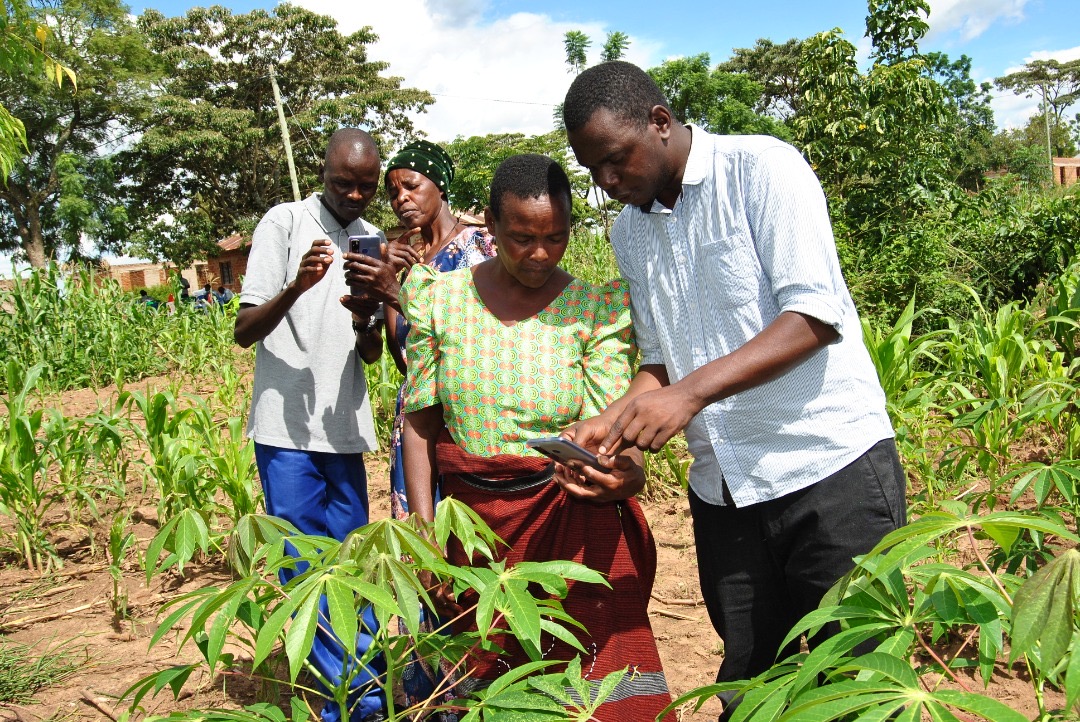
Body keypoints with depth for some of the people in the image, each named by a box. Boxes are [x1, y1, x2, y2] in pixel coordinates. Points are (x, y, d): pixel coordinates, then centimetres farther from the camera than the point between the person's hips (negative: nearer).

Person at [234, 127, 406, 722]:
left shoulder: (373, 242, 11)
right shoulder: (285, 222, -3)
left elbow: (370, 355, 11)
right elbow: (245, 331, -7)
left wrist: (365, 320, -12)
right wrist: (296, 286, -25)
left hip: (345, 429, 5)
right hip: (286, 428, -4)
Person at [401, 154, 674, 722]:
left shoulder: (596, 309, -7)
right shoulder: (440, 298, -2)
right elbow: (420, 424, 1)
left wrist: (625, 471, -37)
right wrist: (425, 532, -6)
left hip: (574, 523, -2)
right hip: (472, 522, 2)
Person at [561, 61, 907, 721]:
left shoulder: (762, 167, -9)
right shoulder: (629, 229, 11)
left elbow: (816, 316, -18)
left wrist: (690, 393, -26)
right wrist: (613, 421, -5)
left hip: (831, 466, -5)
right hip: (725, 487, 6)